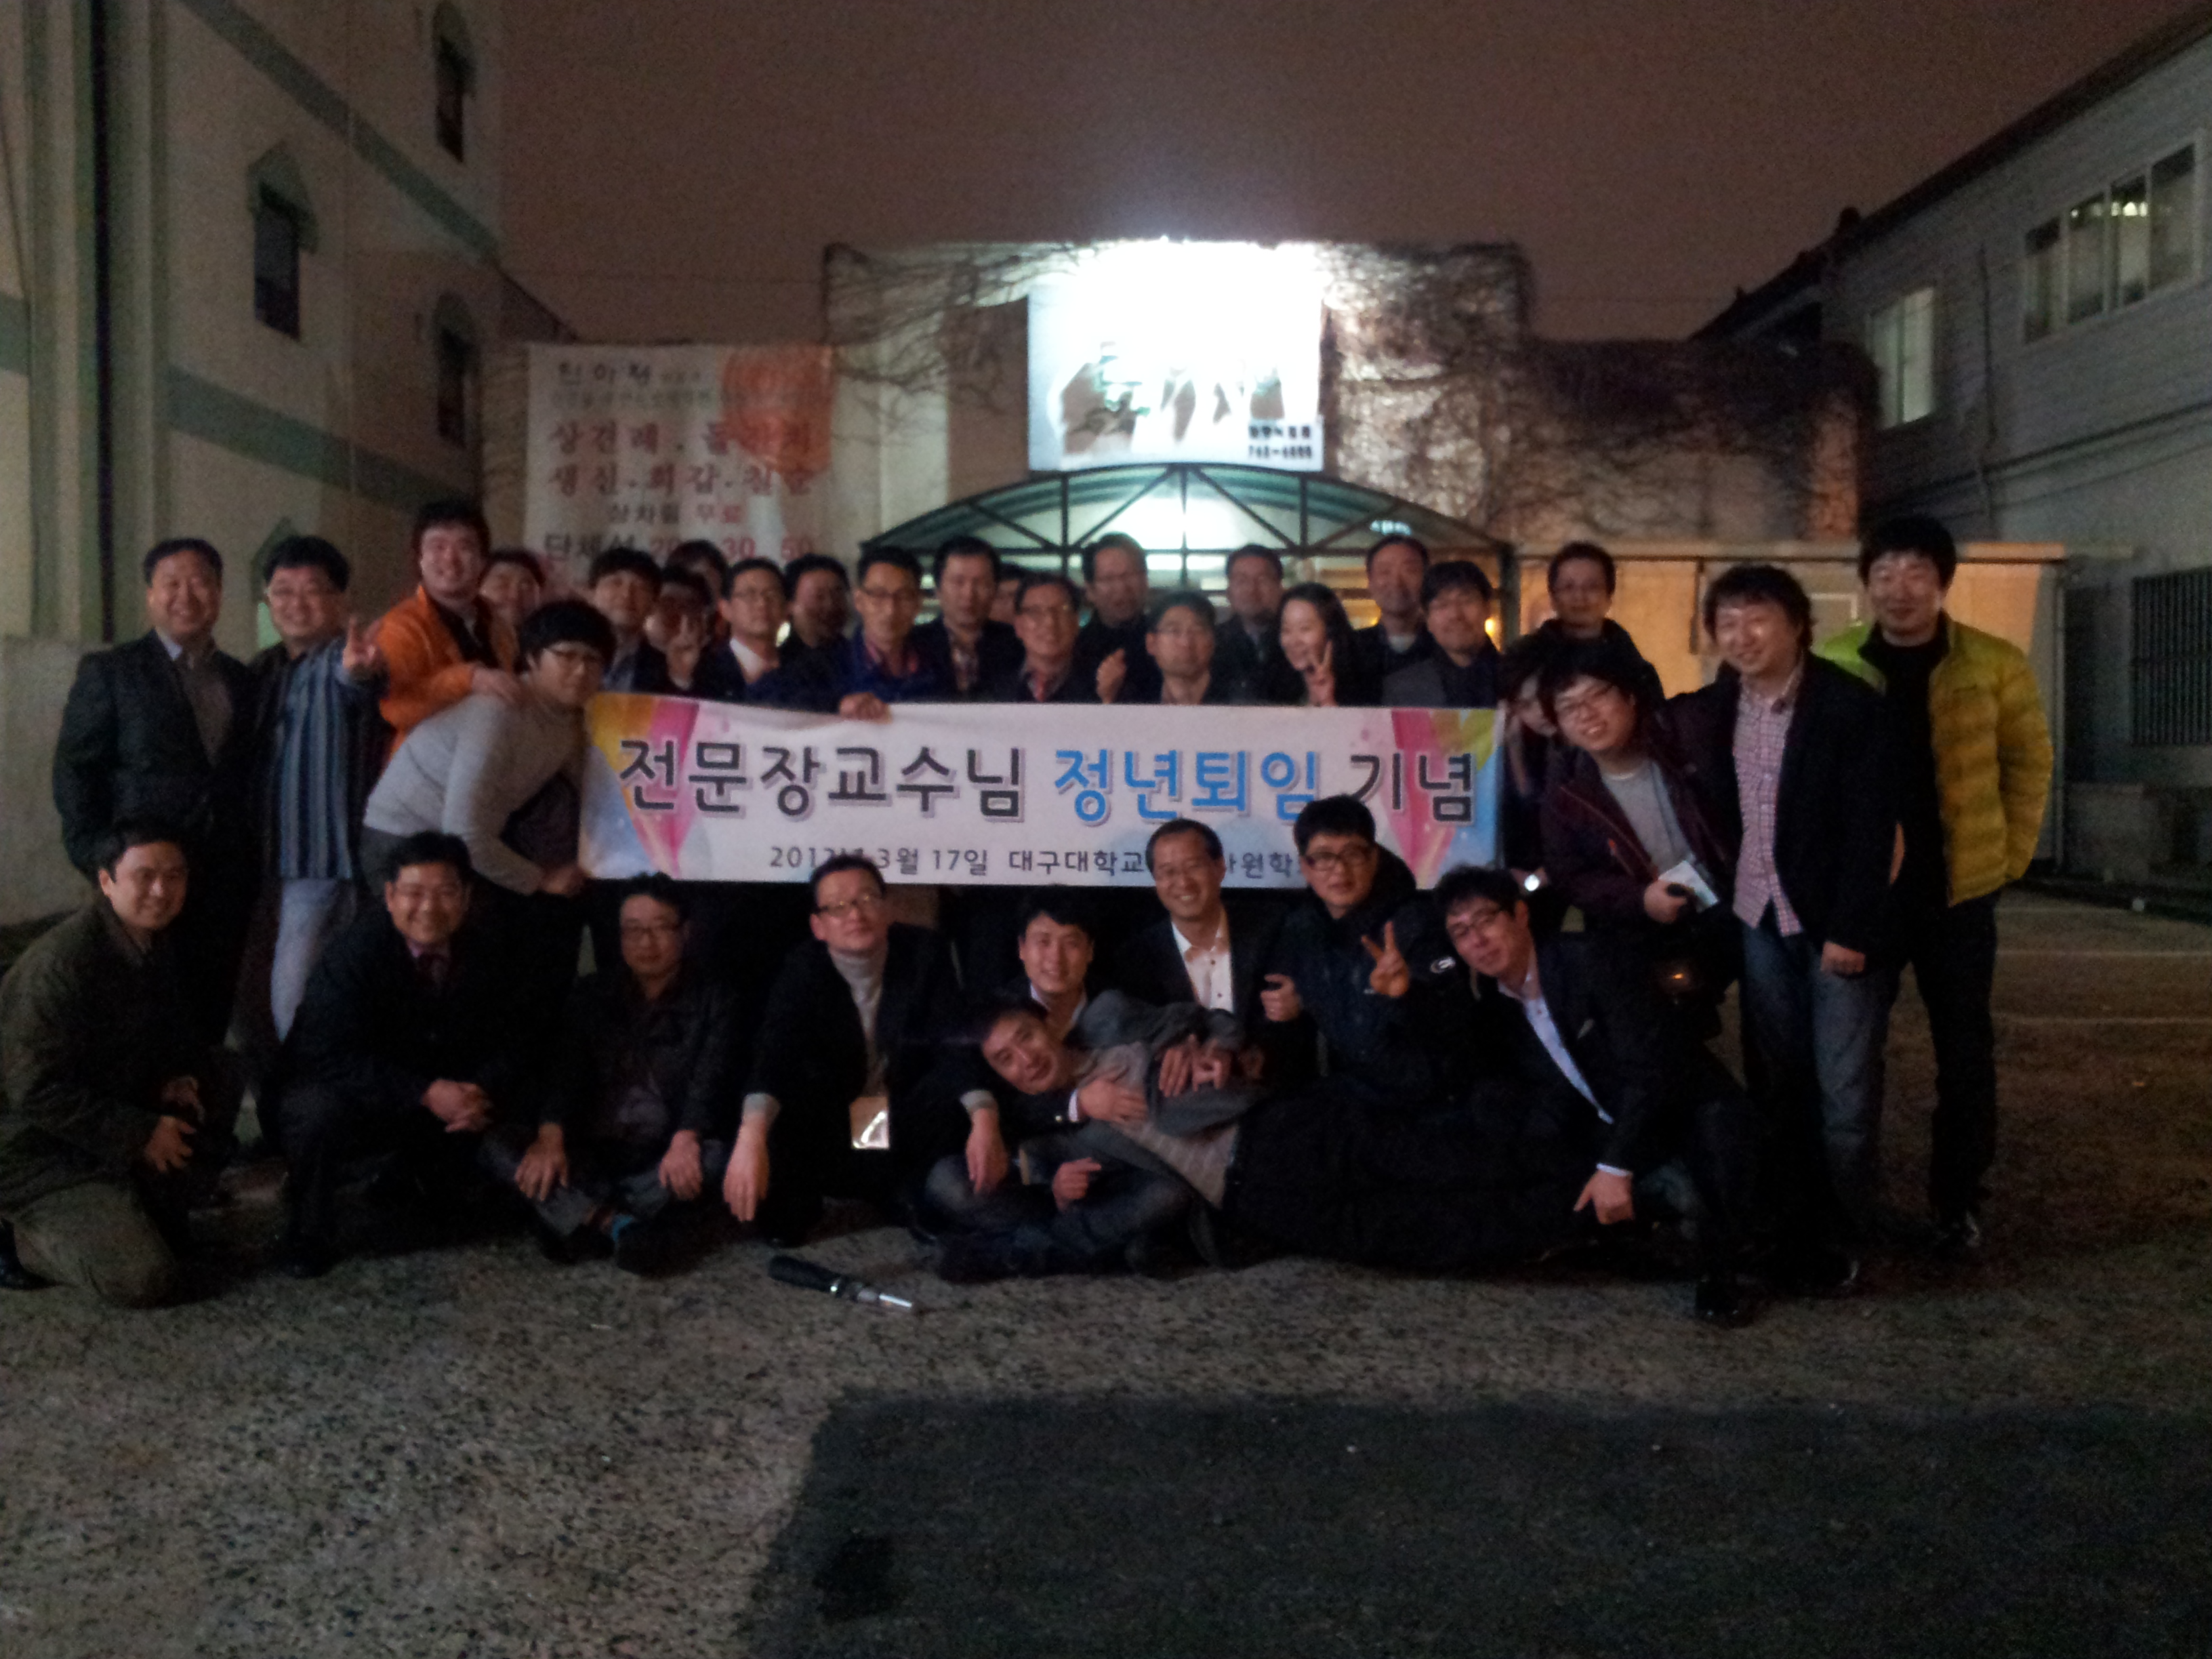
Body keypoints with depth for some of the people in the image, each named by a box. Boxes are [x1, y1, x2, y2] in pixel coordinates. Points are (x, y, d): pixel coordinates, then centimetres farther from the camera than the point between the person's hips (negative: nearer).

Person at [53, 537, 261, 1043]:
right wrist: (99, 858, -8)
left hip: (225, 885, 3)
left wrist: (251, 867, 6)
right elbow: (74, 770, 0)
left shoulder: (241, 679, 14)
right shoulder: (109, 672, 3)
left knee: (211, 1019, 4)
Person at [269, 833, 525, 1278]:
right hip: (351, 1102, -6)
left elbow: (512, 1042, -2)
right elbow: (330, 1056, -29)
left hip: (445, 1108, 6)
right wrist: (425, 1092, -36)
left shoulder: (485, 954, -4)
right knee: (318, 1111, -36)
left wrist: (486, 1094, -26)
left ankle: (419, 1177, 18)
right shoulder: (355, 952, -21)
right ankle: (307, 1237, -8)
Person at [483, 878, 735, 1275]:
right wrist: (550, 1137, -21)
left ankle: (577, 1220, -27)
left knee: (716, 1156, -35)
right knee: (498, 1143, -20)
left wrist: (685, 1141, -32)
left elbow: (707, 1082, -11)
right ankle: (616, 1224, -32)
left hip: (664, 1162, -3)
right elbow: (566, 1070, -1)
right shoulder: (592, 995, 11)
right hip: (591, 1156, 3)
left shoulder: (710, 1003, 3)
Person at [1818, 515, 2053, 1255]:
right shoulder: (1830, 666, -2)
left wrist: (2011, 857, 1)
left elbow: (2028, 763, 6)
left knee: (1965, 1050, 6)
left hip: (1959, 890, 0)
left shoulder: (1995, 664, -2)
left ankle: (1958, 1200, 19)